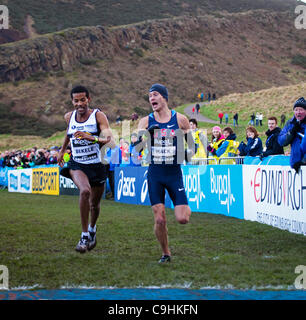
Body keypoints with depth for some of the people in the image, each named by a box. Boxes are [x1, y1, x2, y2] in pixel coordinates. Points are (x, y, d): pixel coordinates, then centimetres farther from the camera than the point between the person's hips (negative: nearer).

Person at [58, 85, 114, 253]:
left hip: (96, 165, 0)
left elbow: (110, 140, -25)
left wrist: (90, 137, -39)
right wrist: (62, 150, 30)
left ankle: (92, 228, 50)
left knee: (94, 204, 14)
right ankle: (84, 236, -22)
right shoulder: (69, 117, 1)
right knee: (85, 191, -30)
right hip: (76, 164, 1)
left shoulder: (98, 115, -12)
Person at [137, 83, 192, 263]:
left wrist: (187, 154, -3)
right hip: (155, 174, 1)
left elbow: (191, 143, 13)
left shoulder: (180, 119, 0)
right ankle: (166, 253, 18)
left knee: (182, 219, -8)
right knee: (159, 220, -2)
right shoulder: (146, 122, 2)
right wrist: (145, 134, -26)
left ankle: (186, 208, 28)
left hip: (174, 173, -1)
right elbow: (137, 146, -9)